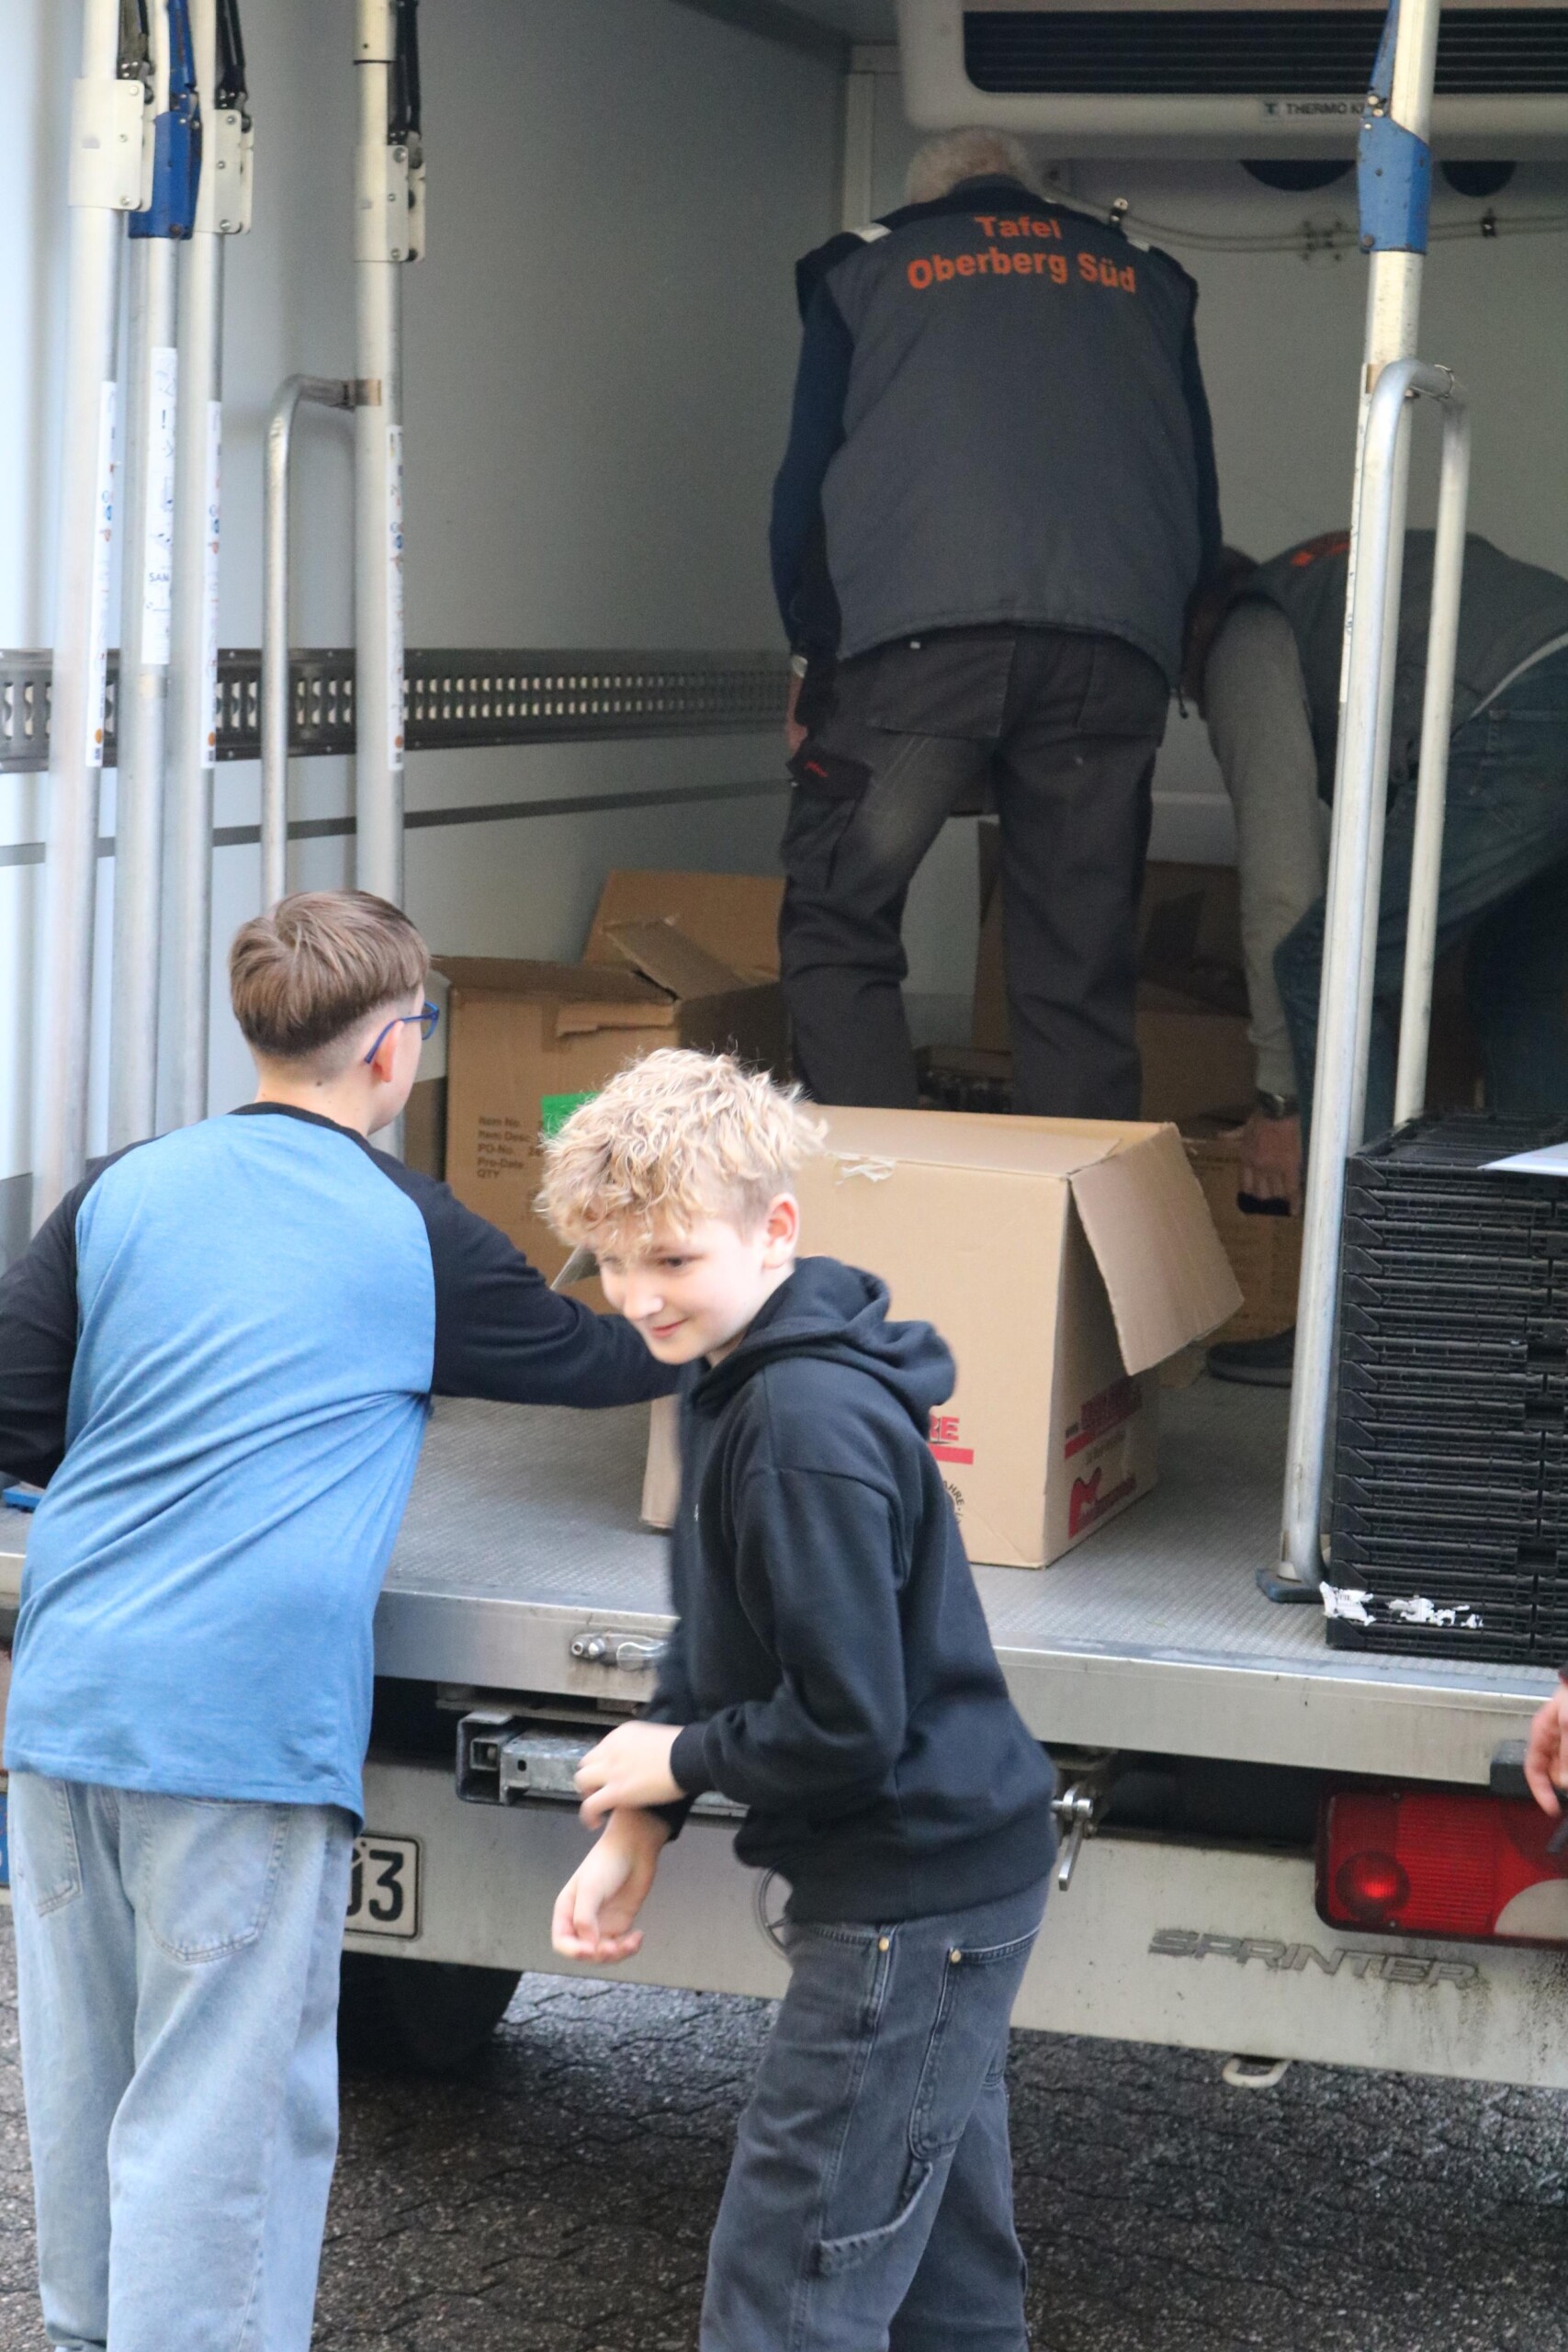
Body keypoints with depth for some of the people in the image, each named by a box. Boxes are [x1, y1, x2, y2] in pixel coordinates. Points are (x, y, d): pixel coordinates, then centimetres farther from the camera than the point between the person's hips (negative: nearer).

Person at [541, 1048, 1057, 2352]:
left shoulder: (807, 1428, -25)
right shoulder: (734, 1379, 8)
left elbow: (844, 1729, -25)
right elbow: (714, 1641, 16)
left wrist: (678, 1760, -9)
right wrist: (637, 1828, 6)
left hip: (913, 1897, -11)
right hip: (948, 1872, 11)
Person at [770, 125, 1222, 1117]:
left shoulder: (865, 268, 21)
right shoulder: (1144, 279, 27)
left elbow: (806, 478, 17)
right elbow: (1201, 508, 24)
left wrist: (812, 657, 26)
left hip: (916, 629, -2)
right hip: (1118, 646, 2)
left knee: (838, 927, 6)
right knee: (1081, 973, 6)